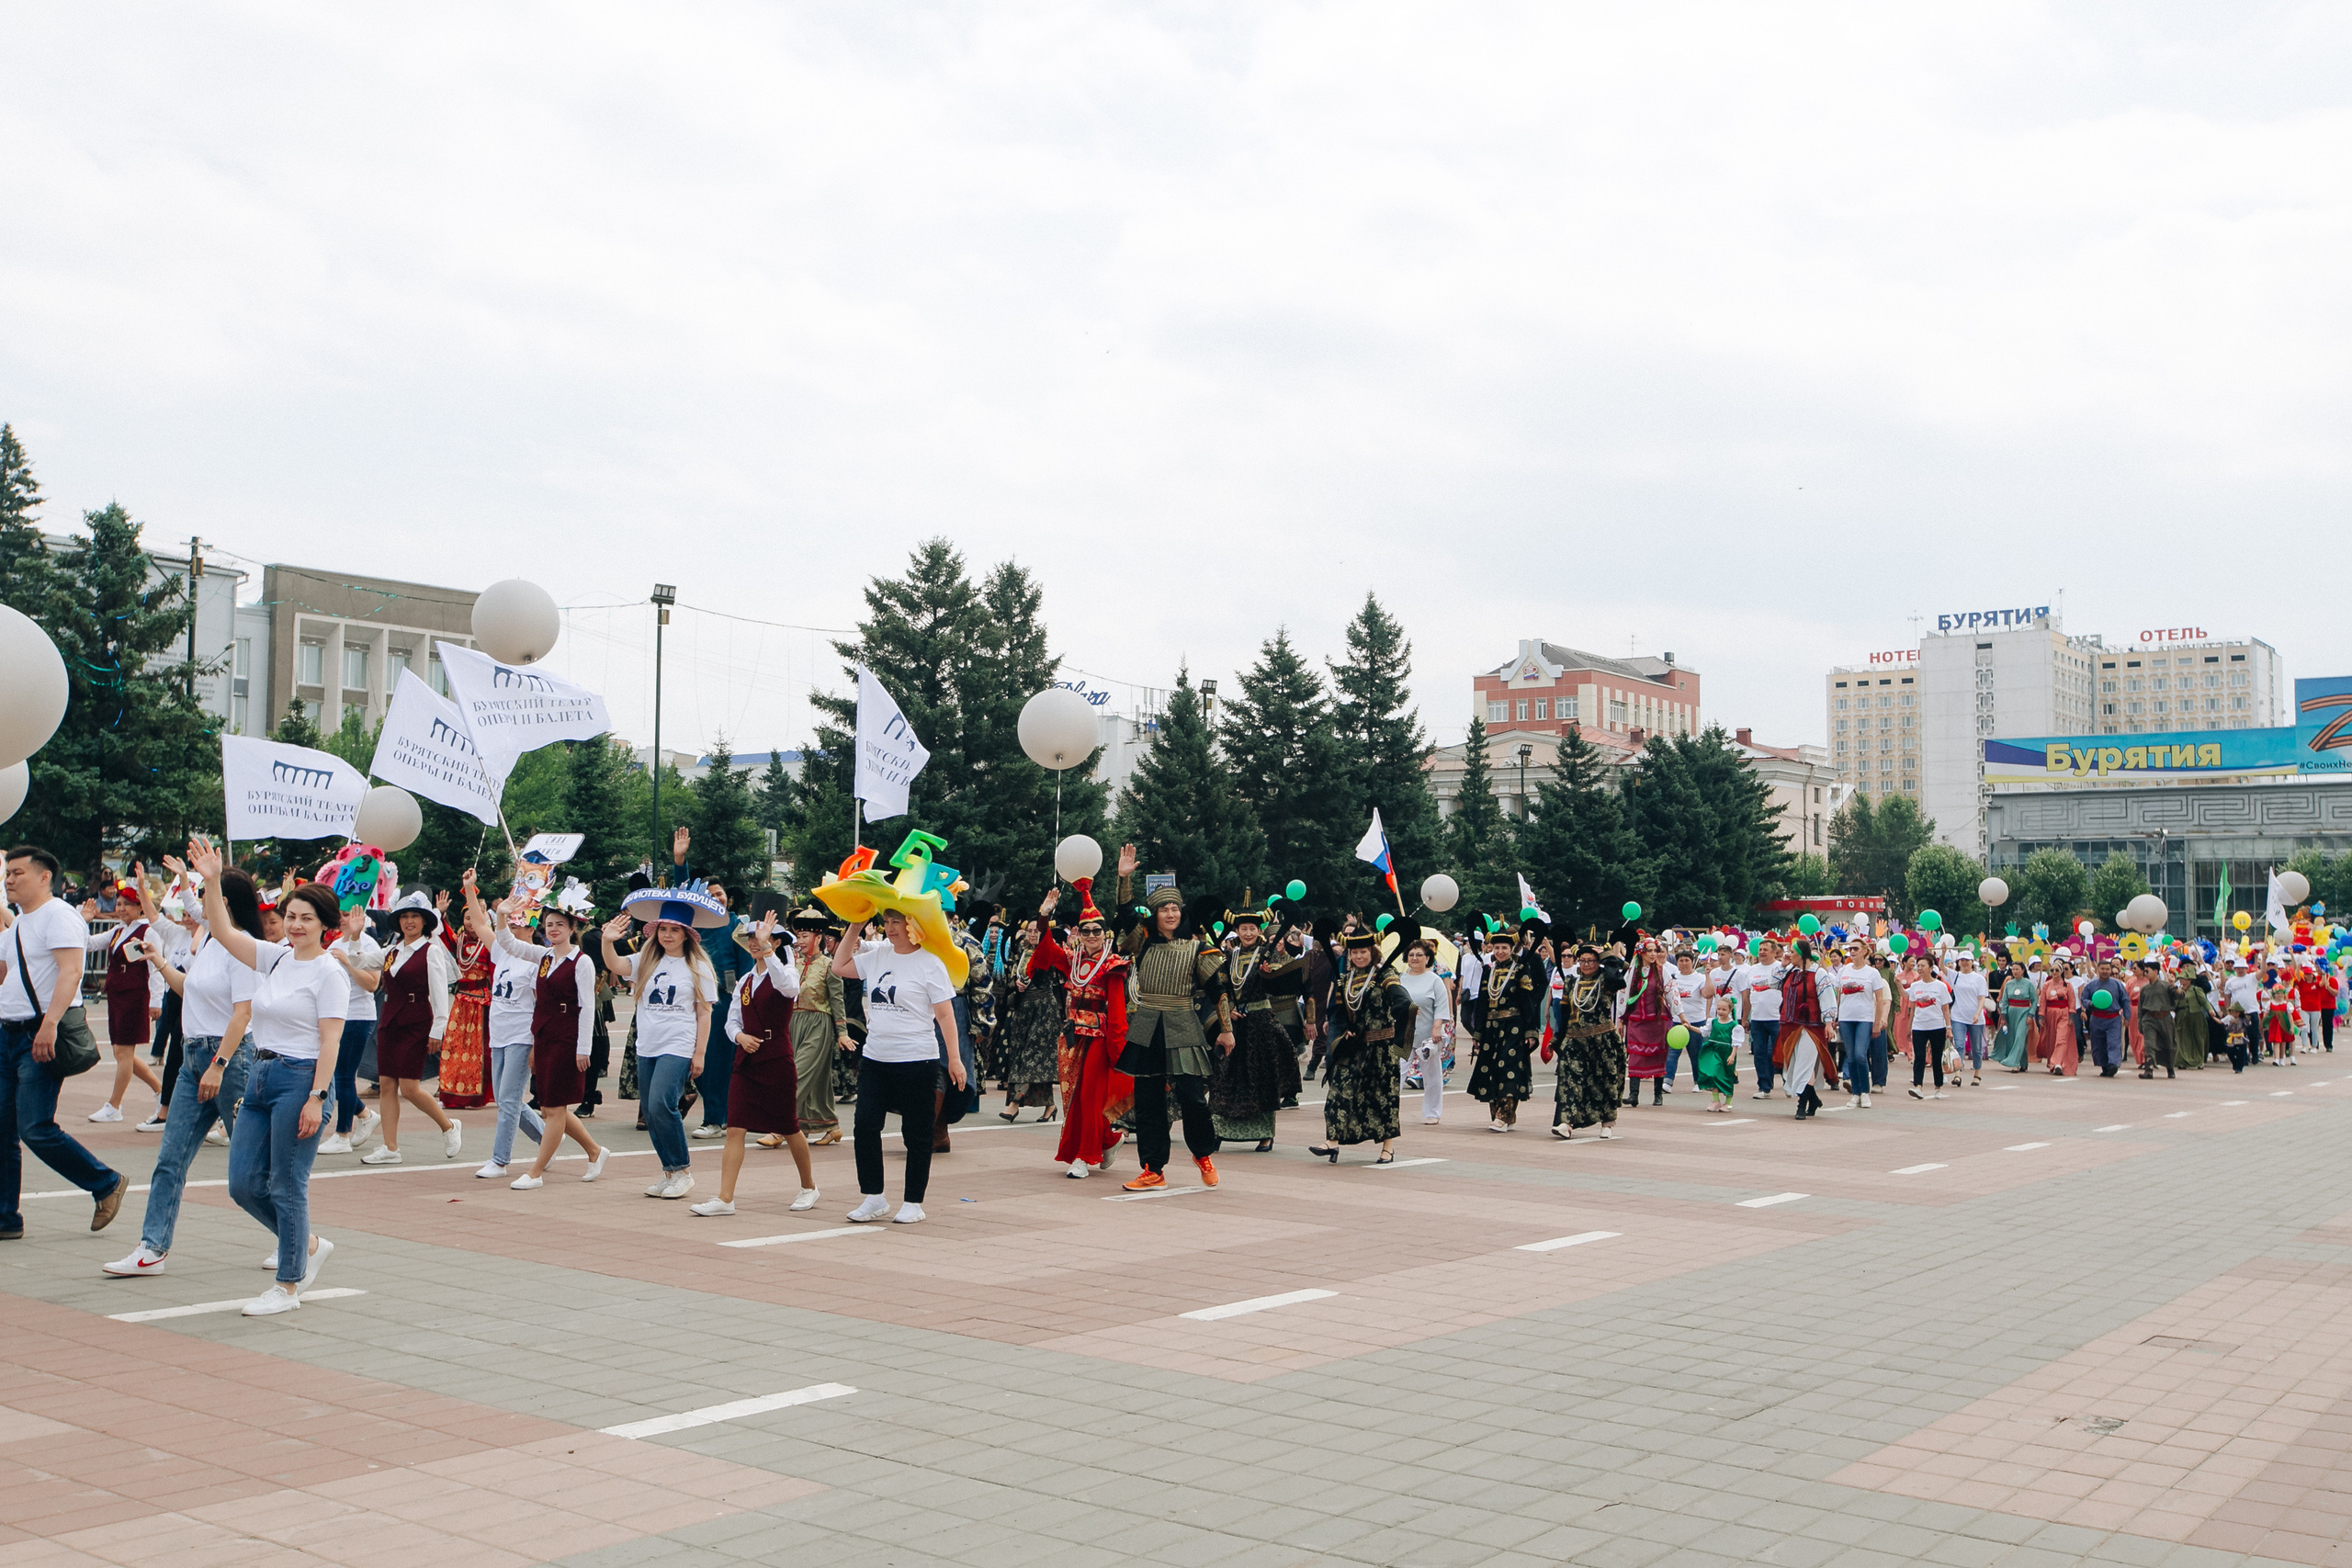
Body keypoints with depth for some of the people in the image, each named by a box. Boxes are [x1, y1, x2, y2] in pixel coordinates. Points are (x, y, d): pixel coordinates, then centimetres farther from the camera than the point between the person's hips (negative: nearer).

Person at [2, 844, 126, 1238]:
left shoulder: (58, 916, -10)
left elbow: (70, 971, -22)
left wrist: (49, 1023, -31)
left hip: (43, 1035, -9)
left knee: (35, 1129, -13)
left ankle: (107, 1185, 4)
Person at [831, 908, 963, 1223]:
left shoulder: (929, 964, -8)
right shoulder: (877, 955, 8)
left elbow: (945, 1014, -8)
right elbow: (839, 967, 18)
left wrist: (955, 1059, -11)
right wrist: (855, 927, 11)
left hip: (917, 1061, -6)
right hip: (875, 1058, 6)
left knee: (916, 1133, 3)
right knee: (865, 1126, 2)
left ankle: (913, 1203, 13)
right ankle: (874, 1198, 14)